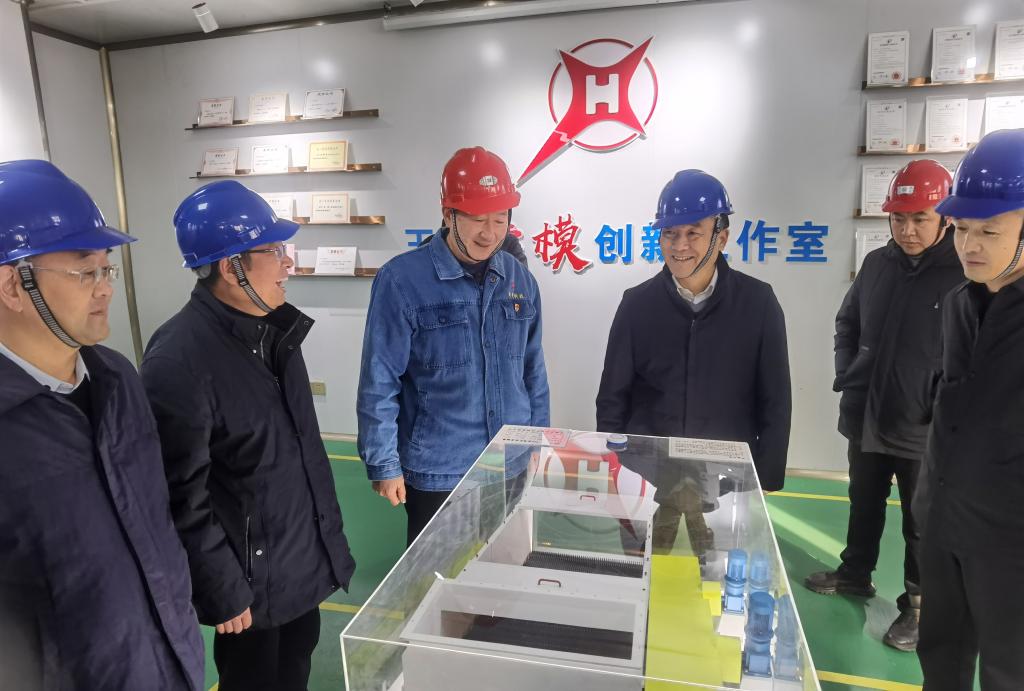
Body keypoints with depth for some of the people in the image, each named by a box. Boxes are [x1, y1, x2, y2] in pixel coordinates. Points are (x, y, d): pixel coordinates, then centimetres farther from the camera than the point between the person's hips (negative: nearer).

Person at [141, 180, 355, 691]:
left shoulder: (271, 326, 0)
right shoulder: (178, 360, -26)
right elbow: (184, 497, -22)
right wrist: (222, 593, -15)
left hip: (304, 560, 7)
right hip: (252, 578, -7)